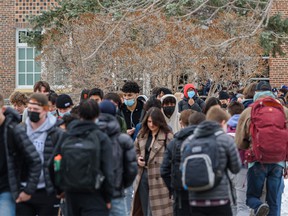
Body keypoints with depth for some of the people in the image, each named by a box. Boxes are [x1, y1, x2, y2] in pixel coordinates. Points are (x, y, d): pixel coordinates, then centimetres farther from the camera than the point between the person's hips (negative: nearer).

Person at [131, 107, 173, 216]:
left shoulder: (167, 136, -11)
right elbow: (135, 150, 23)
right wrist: (137, 158, 2)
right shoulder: (142, 134, 10)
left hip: (159, 177, -6)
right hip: (143, 175, 6)